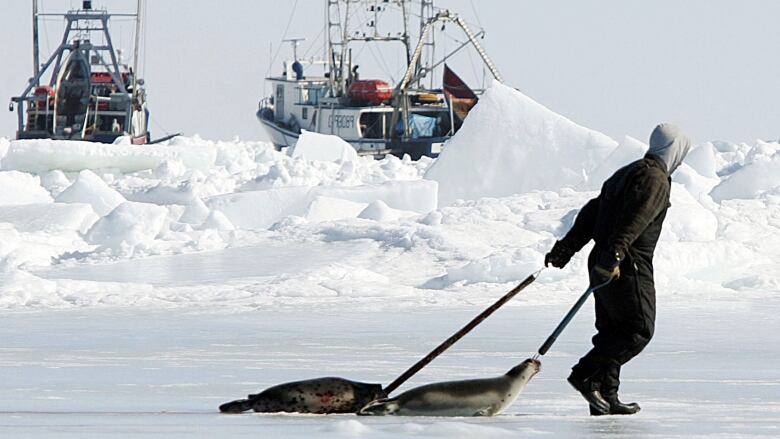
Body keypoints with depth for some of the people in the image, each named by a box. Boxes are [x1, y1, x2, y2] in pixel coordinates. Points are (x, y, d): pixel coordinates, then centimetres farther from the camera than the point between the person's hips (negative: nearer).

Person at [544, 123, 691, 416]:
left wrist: (565, 249, 19)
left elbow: (591, 213, 20)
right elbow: (634, 219, -24)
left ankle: (606, 397, 10)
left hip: (603, 267, 10)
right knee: (639, 331, -6)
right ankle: (585, 375, -13)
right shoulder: (655, 179, -9)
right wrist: (614, 254, -34)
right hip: (627, 269, -10)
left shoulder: (625, 173, 22)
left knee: (612, 332, 12)